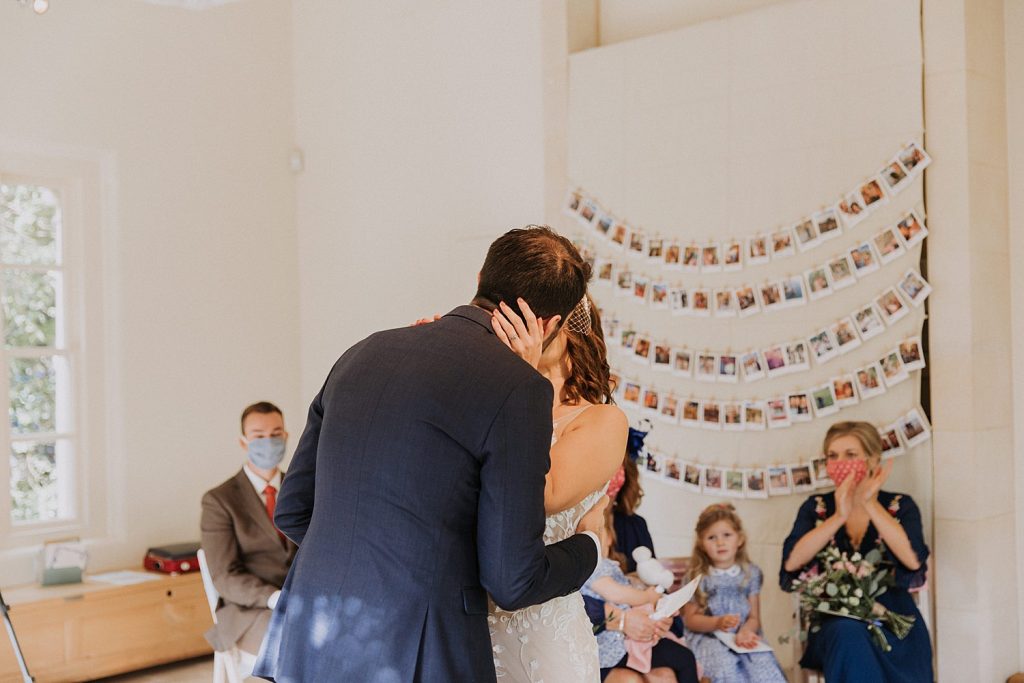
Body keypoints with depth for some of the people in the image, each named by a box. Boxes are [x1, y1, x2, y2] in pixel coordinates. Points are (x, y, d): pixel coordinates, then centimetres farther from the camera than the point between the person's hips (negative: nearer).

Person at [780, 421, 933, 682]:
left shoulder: (900, 506, 5)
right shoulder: (816, 507, 8)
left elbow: (913, 560, -15)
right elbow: (791, 562, -9)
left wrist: (870, 505, -17)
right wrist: (838, 517, -17)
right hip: (834, 620, 1)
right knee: (848, 634, -35)